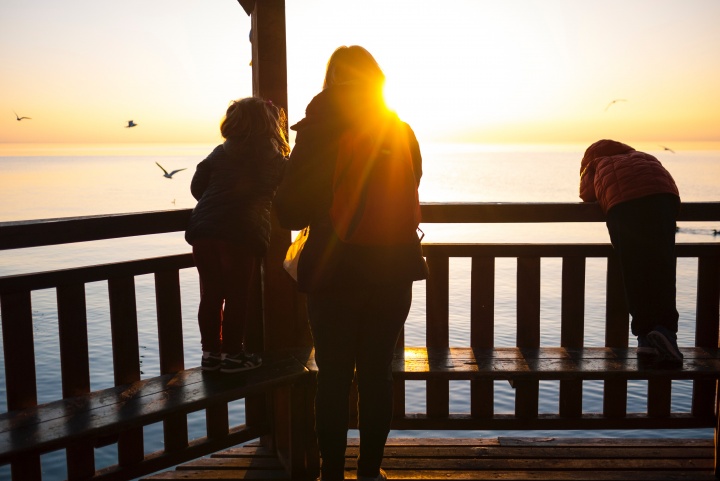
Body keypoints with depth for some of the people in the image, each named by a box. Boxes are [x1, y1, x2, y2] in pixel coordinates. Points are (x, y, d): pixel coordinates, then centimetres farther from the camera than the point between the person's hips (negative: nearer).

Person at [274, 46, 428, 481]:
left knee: (334, 377, 7)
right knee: (377, 372, 11)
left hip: (334, 272, -2)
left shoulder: (316, 133, -8)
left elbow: (290, 212, -8)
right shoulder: (402, 133, 1)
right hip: (392, 270, 3)